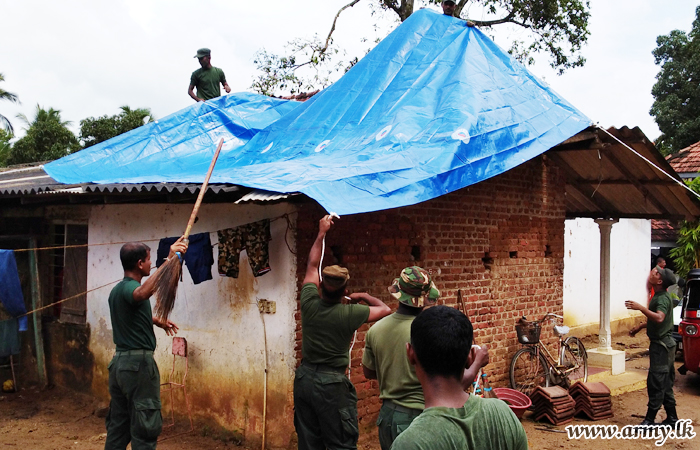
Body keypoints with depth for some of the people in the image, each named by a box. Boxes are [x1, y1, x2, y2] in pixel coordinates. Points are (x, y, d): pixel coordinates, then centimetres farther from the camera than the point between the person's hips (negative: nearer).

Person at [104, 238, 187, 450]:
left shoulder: (117, 290, 13)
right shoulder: (129, 287, -16)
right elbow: (143, 293, -43)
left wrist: (156, 321, 37)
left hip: (119, 362, 9)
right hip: (138, 363, -9)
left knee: (117, 427, 15)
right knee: (144, 429, -3)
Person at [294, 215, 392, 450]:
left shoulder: (309, 303, -6)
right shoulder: (349, 314, -16)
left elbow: (312, 266, 10)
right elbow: (385, 309, -1)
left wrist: (321, 233, 18)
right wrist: (364, 296, 15)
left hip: (304, 379, 5)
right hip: (331, 385, -5)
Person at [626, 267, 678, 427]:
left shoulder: (662, 299, -19)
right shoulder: (658, 296, 13)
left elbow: (659, 318, -37)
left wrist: (640, 308, -40)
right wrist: (640, 326, 23)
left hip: (662, 344, -10)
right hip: (662, 343, 10)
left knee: (655, 382, -7)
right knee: (665, 384, 15)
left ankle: (650, 419, -3)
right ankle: (672, 418, 22)